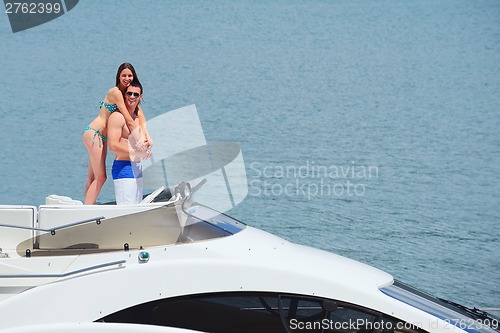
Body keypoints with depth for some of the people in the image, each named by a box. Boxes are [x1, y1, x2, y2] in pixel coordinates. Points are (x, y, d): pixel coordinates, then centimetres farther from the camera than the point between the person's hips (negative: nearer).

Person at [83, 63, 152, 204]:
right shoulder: (115, 92, -14)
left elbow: (140, 116, 1)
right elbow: (128, 120, -17)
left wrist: (146, 136, -13)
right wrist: (140, 139, -16)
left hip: (101, 137, 9)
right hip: (93, 133, -9)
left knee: (92, 178, 8)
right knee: (100, 177, -12)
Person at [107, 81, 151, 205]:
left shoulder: (137, 117, 17)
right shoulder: (117, 117, -10)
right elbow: (113, 146, -19)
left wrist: (146, 149, 4)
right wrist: (138, 152, -17)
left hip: (136, 168, 9)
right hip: (123, 168, -9)